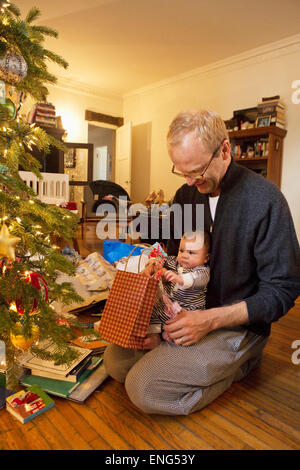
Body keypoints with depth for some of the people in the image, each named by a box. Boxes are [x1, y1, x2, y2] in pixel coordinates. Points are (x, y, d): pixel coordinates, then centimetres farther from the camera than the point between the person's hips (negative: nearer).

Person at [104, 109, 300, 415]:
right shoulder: (186, 194, 2)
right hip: (186, 312, 7)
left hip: (237, 324, -6)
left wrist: (211, 319, -22)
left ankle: (240, 362, 4)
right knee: (114, 361, 1)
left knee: (143, 389, -17)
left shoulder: (266, 200, -18)